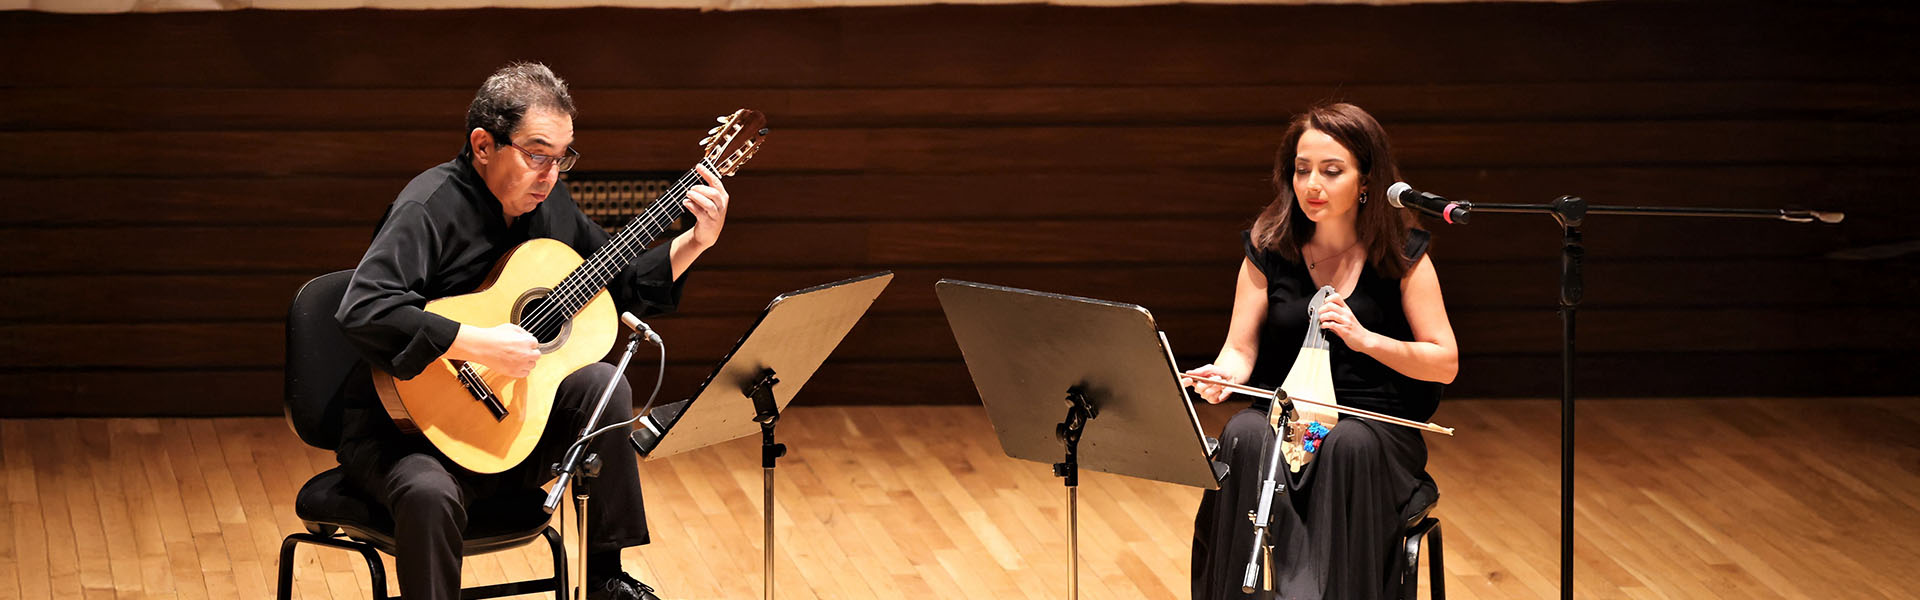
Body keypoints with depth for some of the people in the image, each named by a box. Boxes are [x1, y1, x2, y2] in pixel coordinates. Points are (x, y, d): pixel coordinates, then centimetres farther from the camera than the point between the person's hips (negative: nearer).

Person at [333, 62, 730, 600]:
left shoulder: (546, 202, 5)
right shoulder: (430, 208, -20)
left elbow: (621, 287, 19)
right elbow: (363, 311, -35)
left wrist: (695, 243, 4)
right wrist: (479, 344, -36)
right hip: (403, 433, -7)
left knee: (603, 384, -10)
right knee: (428, 493, -37)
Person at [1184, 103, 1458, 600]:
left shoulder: (1401, 255, 0)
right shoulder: (1268, 250, 6)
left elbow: (1445, 364, -1)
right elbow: (1241, 350, 3)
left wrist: (1365, 338, -16)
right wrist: (1222, 375, -22)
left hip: (1375, 428, -2)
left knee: (1349, 445, -38)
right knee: (1243, 437, -34)